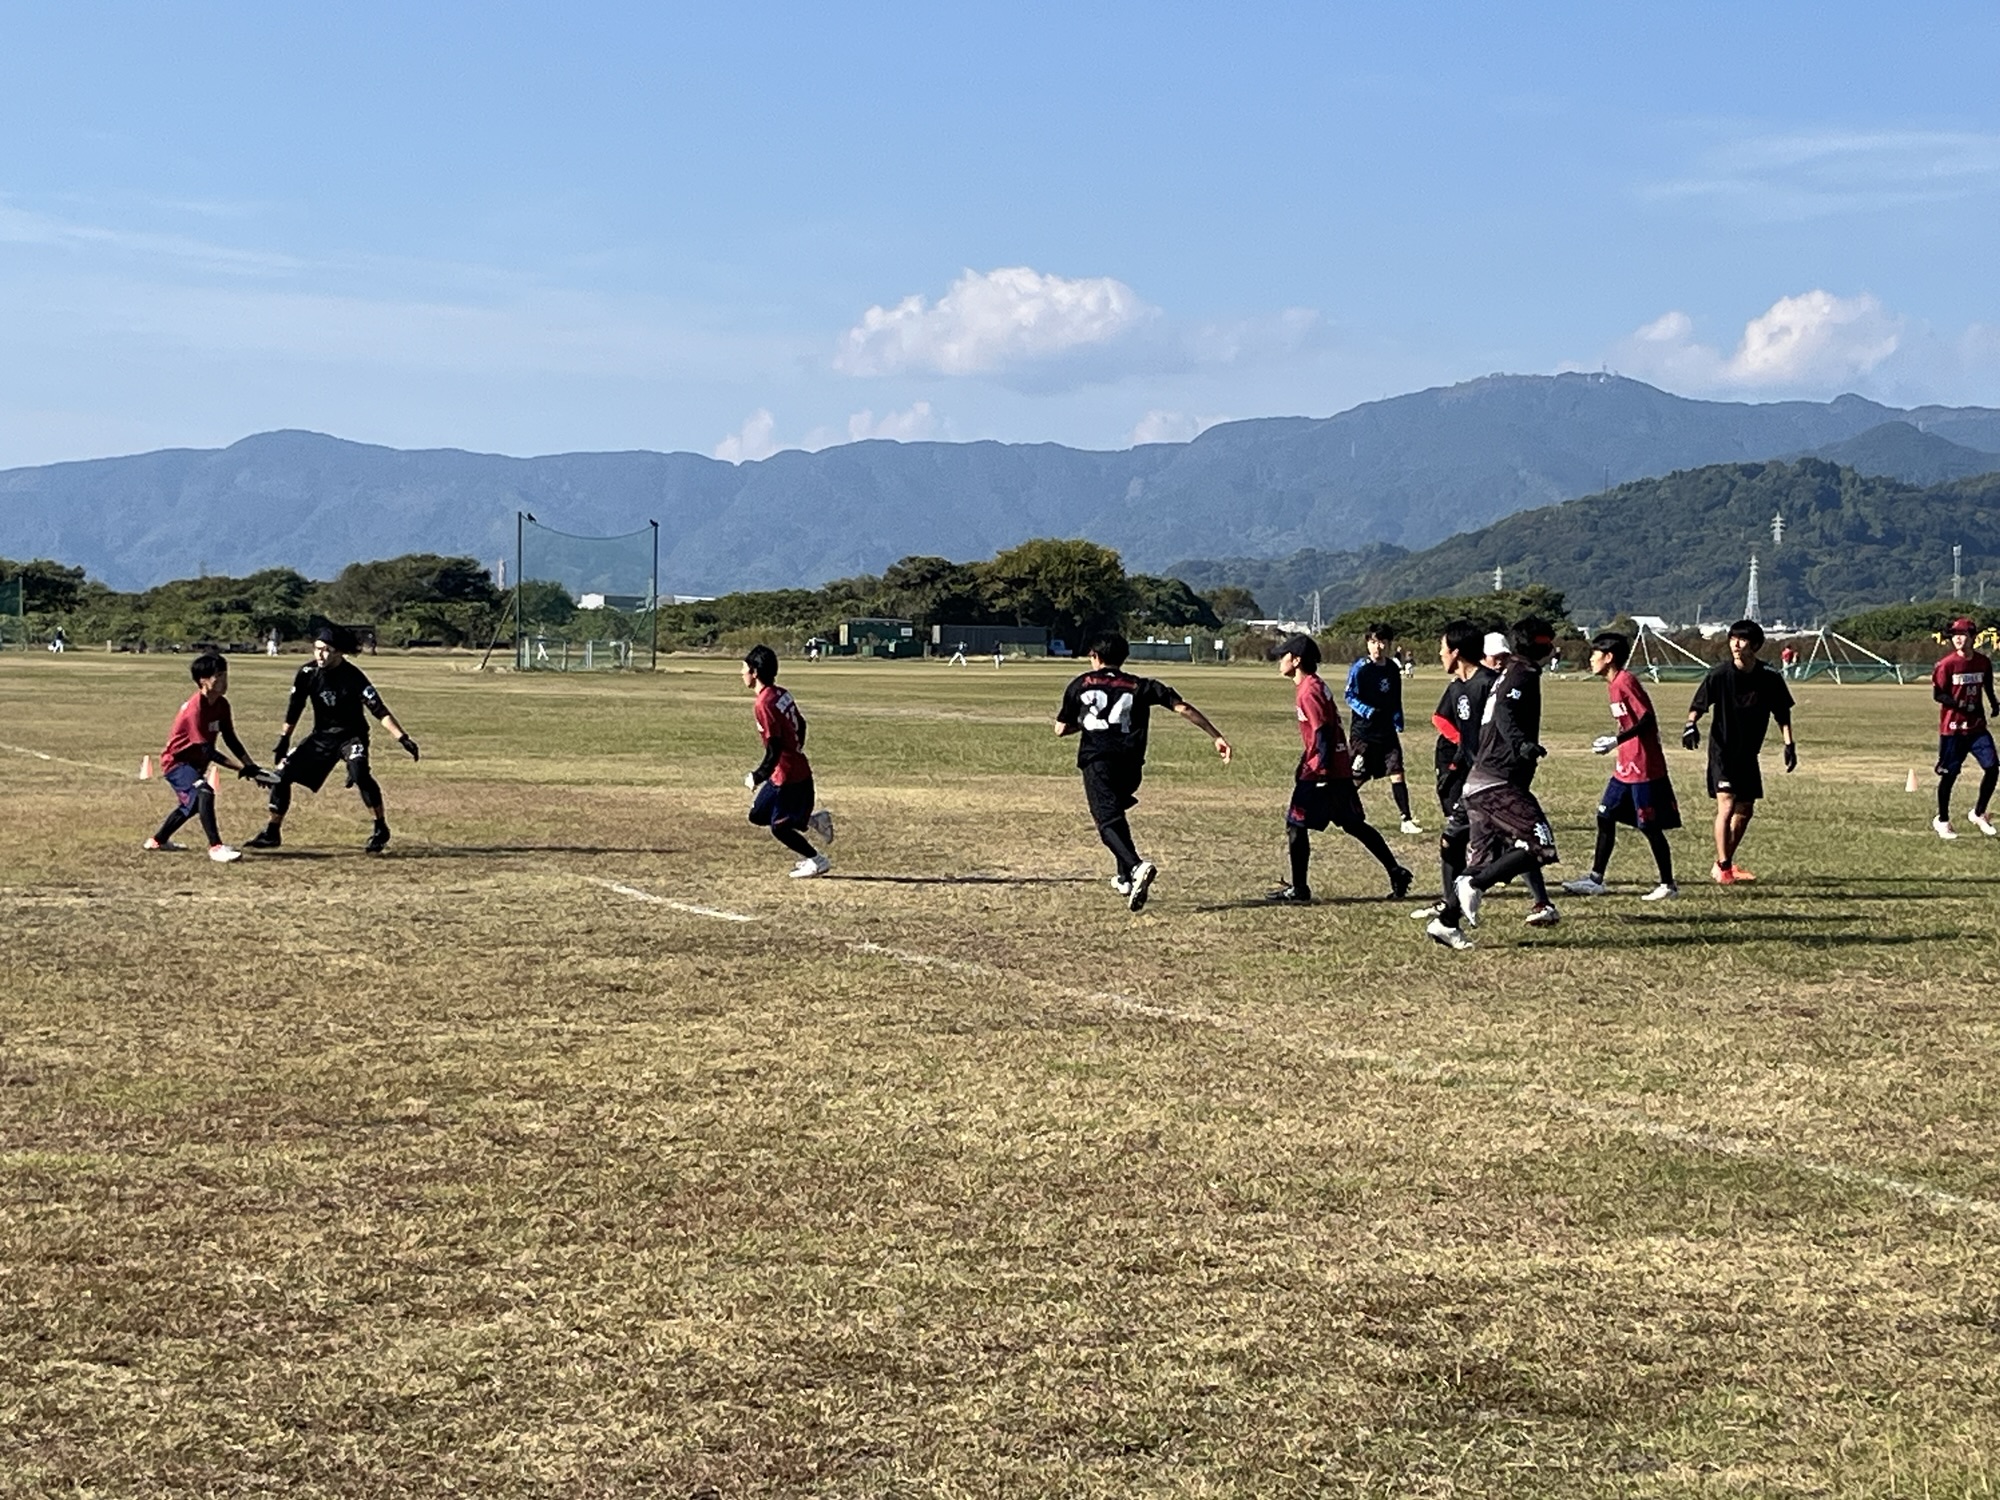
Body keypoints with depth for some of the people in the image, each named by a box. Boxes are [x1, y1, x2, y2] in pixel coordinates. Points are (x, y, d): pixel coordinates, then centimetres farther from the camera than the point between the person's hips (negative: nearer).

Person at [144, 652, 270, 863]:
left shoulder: (222, 705, -5)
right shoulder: (196, 709, -29)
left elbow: (231, 740, 0)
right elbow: (208, 752, -29)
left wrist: (252, 766, -10)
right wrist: (241, 769, -30)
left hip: (194, 764, 10)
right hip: (176, 761, -10)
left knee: (193, 803, 26)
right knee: (204, 793, -30)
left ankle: (158, 840, 47)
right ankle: (216, 847, -33)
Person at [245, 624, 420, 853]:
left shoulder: (353, 677, -22)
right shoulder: (308, 673, -9)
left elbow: (379, 710, -25)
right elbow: (295, 708, 5)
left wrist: (403, 738, -34)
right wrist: (284, 739, 7)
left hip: (351, 735, -5)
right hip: (322, 736, 5)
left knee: (360, 773, -32)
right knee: (283, 772, -2)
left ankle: (381, 830, -20)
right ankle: (271, 833, 12)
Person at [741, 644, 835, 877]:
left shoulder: (763, 704, -22)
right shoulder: (781, 694, 5)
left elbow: (774, 748, -24)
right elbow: (800, 724, 16)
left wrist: (758, 777, -14)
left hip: (788, 776, -9)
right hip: (799, 768, 9)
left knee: (779, 827, 4)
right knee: (758, 814, 16)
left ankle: (816, 861, 13)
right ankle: (813, 820, 18)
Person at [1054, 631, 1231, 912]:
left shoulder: (1081, 684, 13)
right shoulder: (1141, 686, 15)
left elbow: (1061, 729, 16)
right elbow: (1183, 707, 5)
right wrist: (1217, 737, 6)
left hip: (1096, 761, -4)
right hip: (1130, 764, 4)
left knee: (1108, 822, -13)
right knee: (1115, 810, 29)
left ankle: (1136, 866, -41)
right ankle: (1126, 878, 28)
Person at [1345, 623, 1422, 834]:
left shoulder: (1392, 669, 8)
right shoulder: (1359, 668, -11)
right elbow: (1350, 697, -10)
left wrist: (1398, 722, 11)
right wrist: (1366, 711, -25)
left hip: (1387, 732, 5)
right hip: (1364, 732, -5)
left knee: (1397, 774, -2)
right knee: (1356, 779, 0)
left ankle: (1406, 820, 0)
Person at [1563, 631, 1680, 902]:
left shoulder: (1625, 682, -16)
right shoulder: (1613, 684, 13)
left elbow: (1648, 719, -21)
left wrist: (1616, 741, -24)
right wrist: (1611, 740, 15)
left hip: (1643, 768, -10)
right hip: (1625, 767, 10)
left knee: (1650, 827, -2)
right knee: (1605, 816, 9)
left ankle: (1668, 885, 8)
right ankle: (1596, 879, 14)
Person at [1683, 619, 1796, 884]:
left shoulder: (1770, 680, -5)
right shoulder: (1719, 674, -13)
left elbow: (1782, 713, 6)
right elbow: (1698, 705, -8)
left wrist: (1789, 745, -1)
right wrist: (1691, 725, -27)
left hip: (1748, 753, 5)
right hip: (1722, 750, -5)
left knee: (1746, 810, 12)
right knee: (1727, 804, -17)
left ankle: (1725, 862, 28)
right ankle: (1723, 868, -15)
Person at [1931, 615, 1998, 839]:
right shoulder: (1947, 664, -10)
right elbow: (1937, 694, -10)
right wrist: (1959, 705, -24)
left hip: (1977, 726, 4)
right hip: (1952, 727, -4)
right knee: (1949, 774, 2)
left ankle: (1978, 814, 14)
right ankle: (1942, 821, 18)